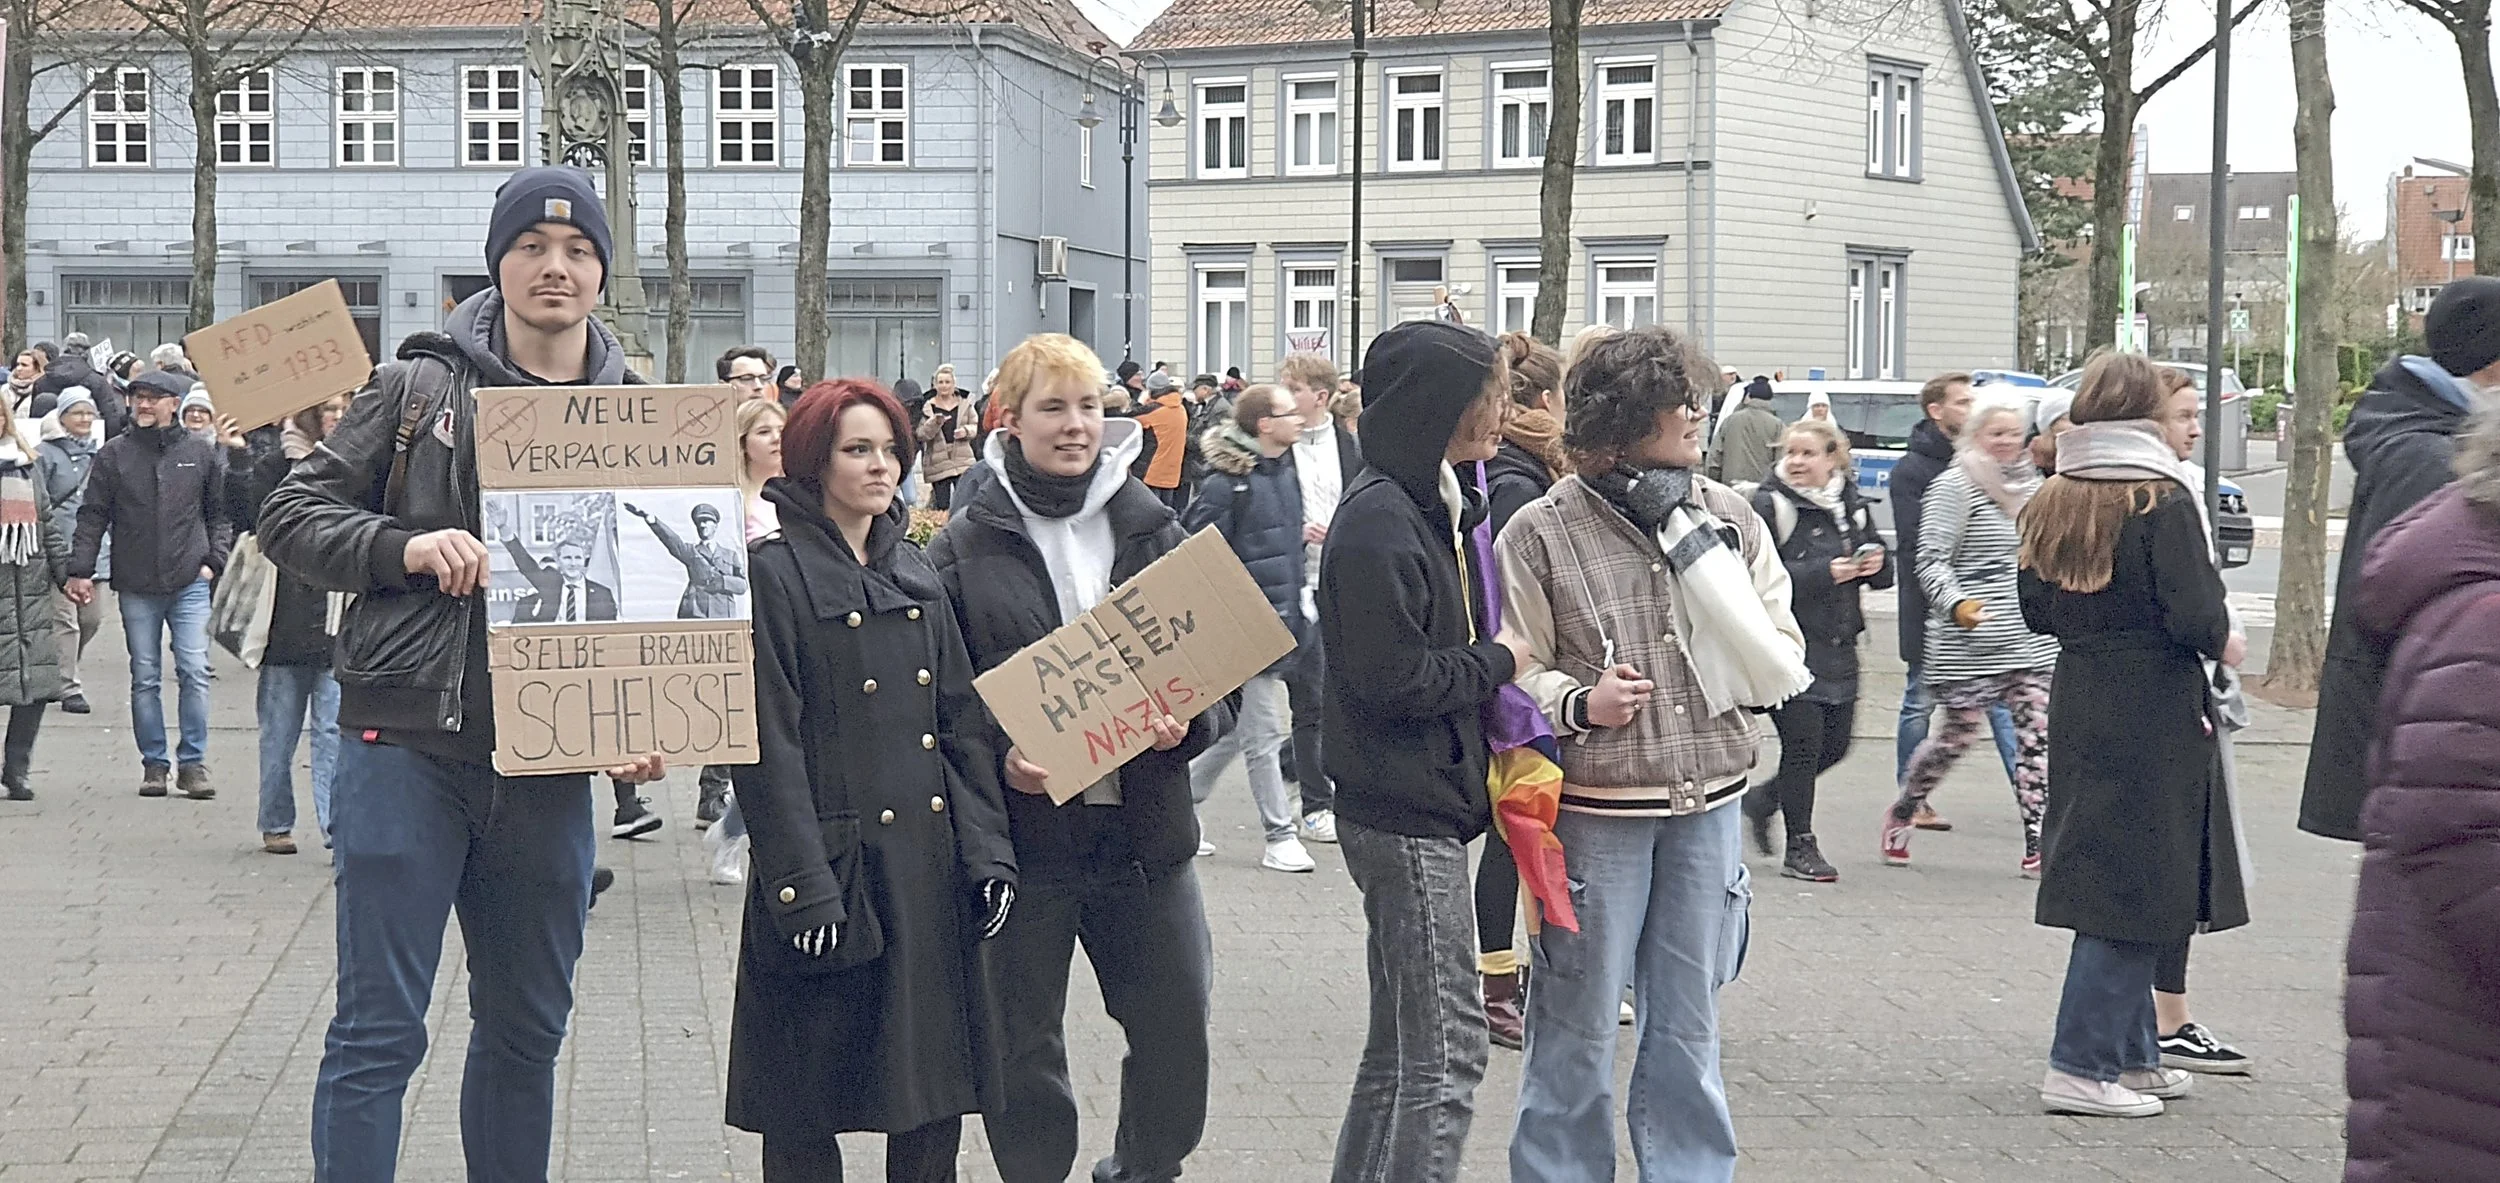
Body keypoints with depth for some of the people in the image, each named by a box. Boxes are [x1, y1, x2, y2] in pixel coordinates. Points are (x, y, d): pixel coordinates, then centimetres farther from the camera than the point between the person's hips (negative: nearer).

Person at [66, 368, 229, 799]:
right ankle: (153, 763, 14)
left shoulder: (202, 453, 2)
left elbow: (221, 512, 9)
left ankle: (193, 762, 3)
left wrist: (213, 560, -1)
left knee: (194, 673, -5)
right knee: (145, 679, 6)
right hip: (136, 587, 1)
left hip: (190, 584, -1)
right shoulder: (114, 454, 3)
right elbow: (92, 516, 4)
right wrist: (80, 570, -2)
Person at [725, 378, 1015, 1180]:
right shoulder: (776, 573, -6)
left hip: (929, 860, 6)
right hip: (834, 863, -6)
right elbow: (769, 744, -12)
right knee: (807, 1109, 3)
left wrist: (987, 847, 3)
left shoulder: (916, 572, 14)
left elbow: (964, 720, 12)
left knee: (937, 1088, 9)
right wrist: (803, 886, -18)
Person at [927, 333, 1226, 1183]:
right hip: (1021, 831, -2)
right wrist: (997, 758, -18)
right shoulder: (967, 543, -2)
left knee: (1176, 1032, 9)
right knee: (1024, 1049, 7)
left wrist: (1187, 722, -12)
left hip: (1143, 827, 3)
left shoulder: (1151, 529, 5)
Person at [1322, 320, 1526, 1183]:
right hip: (1406, 813, -10)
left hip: (1419, 810, 10)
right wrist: (1500, 661, -9)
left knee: (1402, 1047, 16)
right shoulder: (1379, 522, -17)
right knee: (1445, 1054, -7)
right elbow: (1394, 678, -21)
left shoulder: (1434, 506, 14)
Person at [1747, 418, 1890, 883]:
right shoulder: (1769, 505, -8)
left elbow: (1883, 571, 18)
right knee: (1803, 742, -6)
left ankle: (1764, 800, 31)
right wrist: (1826, 573, -22)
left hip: (1838, 648, 7)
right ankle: (1800, 845, 5)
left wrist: (1876, 563, -6)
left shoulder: (1851, 505, 11)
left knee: (1835, 744, 10)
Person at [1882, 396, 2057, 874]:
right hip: (1969, 639, -6)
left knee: (2037, 734, -3)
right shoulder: (1954, 486, -6)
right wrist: (1956, 604, -26)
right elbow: (1931, 560, -11)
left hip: (2029, 638, 6)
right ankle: (1901, 814, 25)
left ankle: (2037, 845, -2)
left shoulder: (2031, 487, 15)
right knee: (1960, 732, 2)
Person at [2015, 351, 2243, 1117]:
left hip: (2080, 702, 7)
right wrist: (2223, 644, 1)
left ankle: (2131, 1054, 22)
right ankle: (2081, 1067, -2)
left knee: (2105, 880, 14)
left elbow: (2036, 611, 13)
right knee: (2137, 888, -2)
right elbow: (2195, 615, -18)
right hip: (2156, 713, -7)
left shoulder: (2053, 503, 7)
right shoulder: (2163, 501, -13)